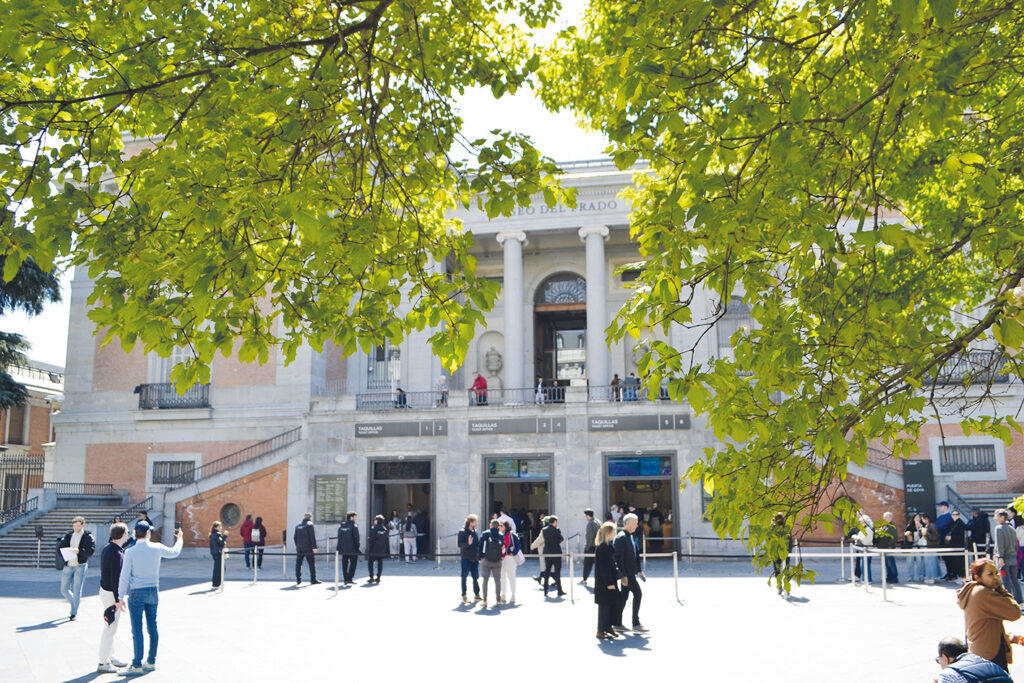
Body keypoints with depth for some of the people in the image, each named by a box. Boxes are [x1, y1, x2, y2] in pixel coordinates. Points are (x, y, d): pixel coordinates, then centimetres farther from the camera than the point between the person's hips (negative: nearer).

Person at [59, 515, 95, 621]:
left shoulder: (87, 536, -3)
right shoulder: (68, 535, 10)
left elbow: (91, 550, -13)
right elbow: (61, 547, 12)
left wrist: (79, 551, -27)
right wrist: (64, 555, -8)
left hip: (80, 566, -5)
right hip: (68, 566, 5)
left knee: (76, 591, -4)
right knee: (64, 590, 8)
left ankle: (74, 613, 7)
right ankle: (74, 605, 34)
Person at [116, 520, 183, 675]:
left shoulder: (130, 552, -10)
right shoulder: (157, 548, -1)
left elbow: (124, 576, -10)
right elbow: (175, 552, 18)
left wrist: (121, 597, -3)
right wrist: (179, 539, 37)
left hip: (136, 593, -4)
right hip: (153, 591, 4)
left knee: (137, 629, -2)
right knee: (152, 627, 11)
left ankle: (137, 665, 1)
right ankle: (151, 662, 19)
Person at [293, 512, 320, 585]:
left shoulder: (298, 525, 12)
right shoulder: (310, 525, -6)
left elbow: (294, 537, 14)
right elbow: (312, 537, -13)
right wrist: (314, 547, -12)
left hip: (299, 549, 5)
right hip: (308, 548, -5)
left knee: (298, 564, 11)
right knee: (312, 564, 0)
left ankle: (298, 580, 11)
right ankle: (313, 580, -1)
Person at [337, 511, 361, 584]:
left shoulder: (341, 526, 9)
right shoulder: (354, 526, -10)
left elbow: (339, 538, 12)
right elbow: (356, 538, -13)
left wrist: (339, 548, 16)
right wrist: (357, 546, -3)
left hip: (343, 548, 6)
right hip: (352, 549, -6)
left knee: (344, 564, 11)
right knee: (353, 563, 2)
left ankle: (345, 579, 11)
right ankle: (350, 578, -7)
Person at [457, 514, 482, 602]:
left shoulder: (475, 532, 10)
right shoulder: (462, 532, -8)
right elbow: (459, 544, -16)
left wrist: (479, 557, 11)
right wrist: (468, 543, -32)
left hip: (475, 559, 6)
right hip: (466, 559, -6)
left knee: (476, 577, 10)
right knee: (464, 578, 1)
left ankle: (477, 594, 19)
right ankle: (464, 596, 8)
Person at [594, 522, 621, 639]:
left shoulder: (607, 546, 11)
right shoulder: (603, 547, -20)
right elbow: (604, 566, -22)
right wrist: (609, 583, -21)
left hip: (610, 580, 10)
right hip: (605, 582, -10)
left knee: (613, 603, 14)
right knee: (605, 605, -1)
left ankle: (608, 627, 24)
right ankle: (601, 630, 8)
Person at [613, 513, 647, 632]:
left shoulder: (631, 536, 14)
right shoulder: (620, 537, -17)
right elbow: (619, 557, -21)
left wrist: (639, 570, 18)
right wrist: (623, 575, -23)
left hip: (630, 572, 9)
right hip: (626, 573, -9)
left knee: (624, 596, 13)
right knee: (637, 593, -9)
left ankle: (618, 624, 20)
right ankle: (636, 624, -3)